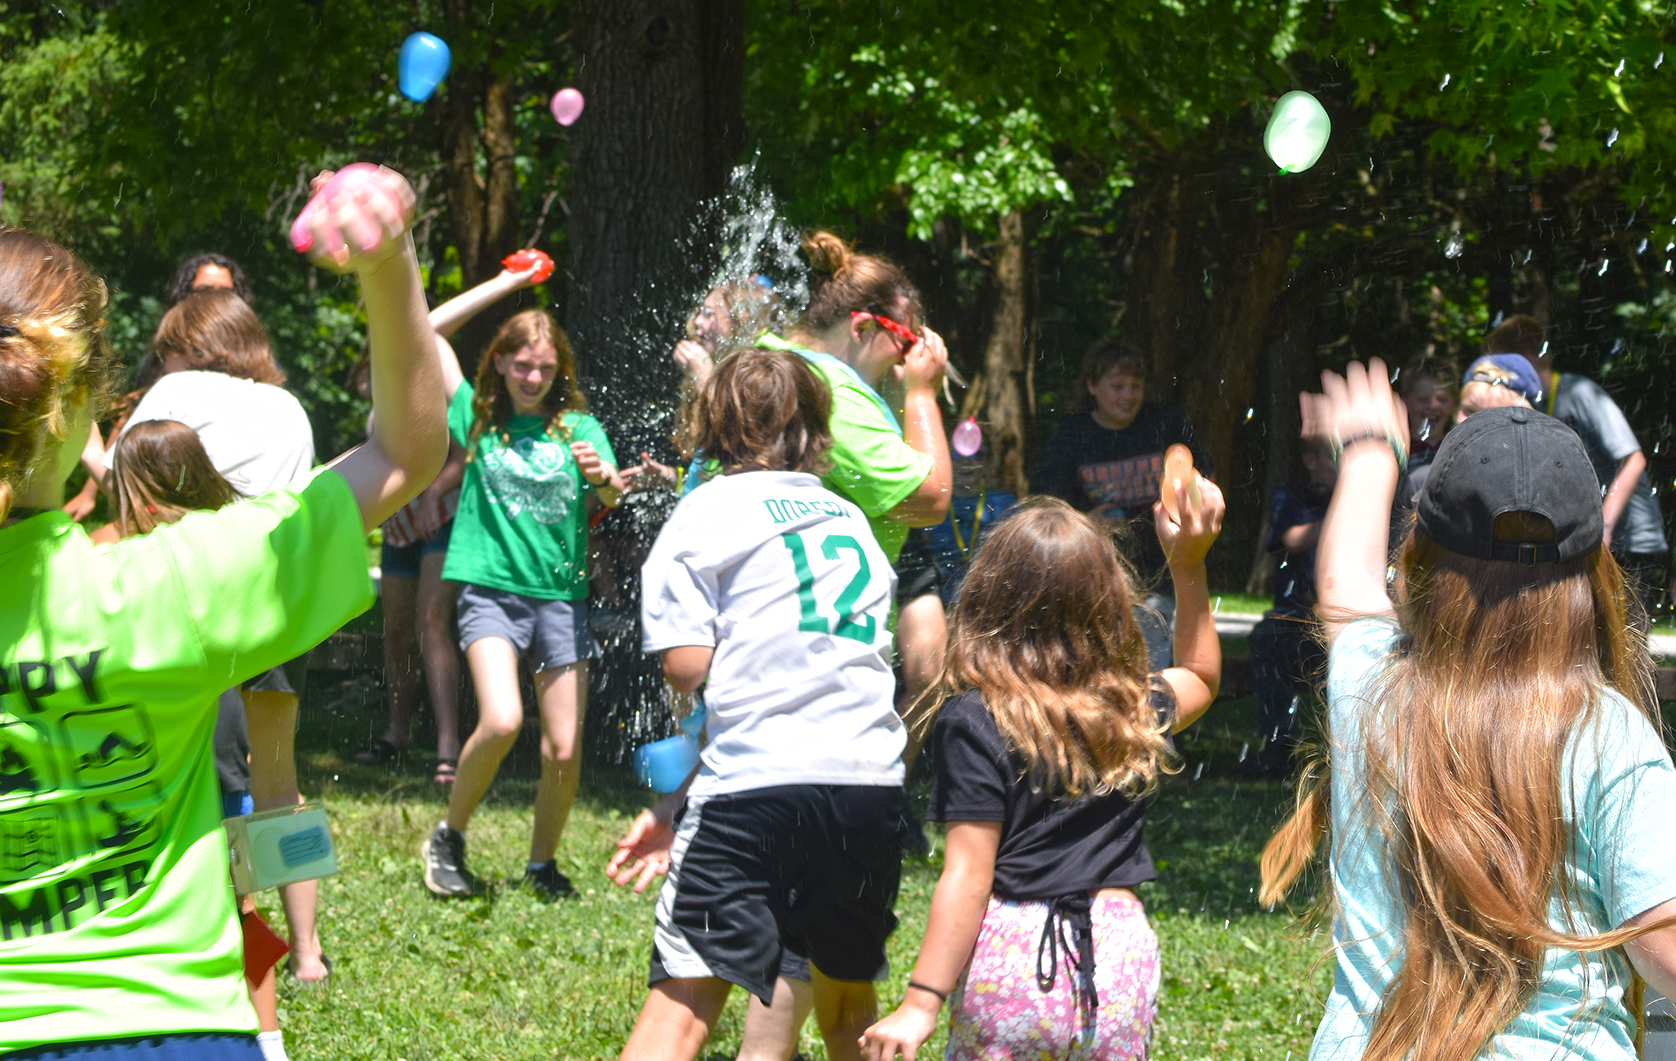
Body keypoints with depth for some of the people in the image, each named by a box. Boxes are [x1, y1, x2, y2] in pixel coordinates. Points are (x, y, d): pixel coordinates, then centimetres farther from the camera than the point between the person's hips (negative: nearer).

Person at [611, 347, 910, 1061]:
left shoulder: (707, 509, 6)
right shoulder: (851, 520, 22)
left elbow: (686, 667, -5)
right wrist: (679, 811, 21)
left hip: (757, 788, -5)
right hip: (872, 782, 5)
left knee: (682, 1002, -10)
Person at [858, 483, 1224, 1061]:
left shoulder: (975, 721, -9)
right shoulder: (1137, 710, 5)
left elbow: (968, 876, -13)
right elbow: (1201, 678, 31)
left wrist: (921, 1004, -11)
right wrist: (1189, 565, 28)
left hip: (1011, 957, -4)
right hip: (1121, 951, 4)